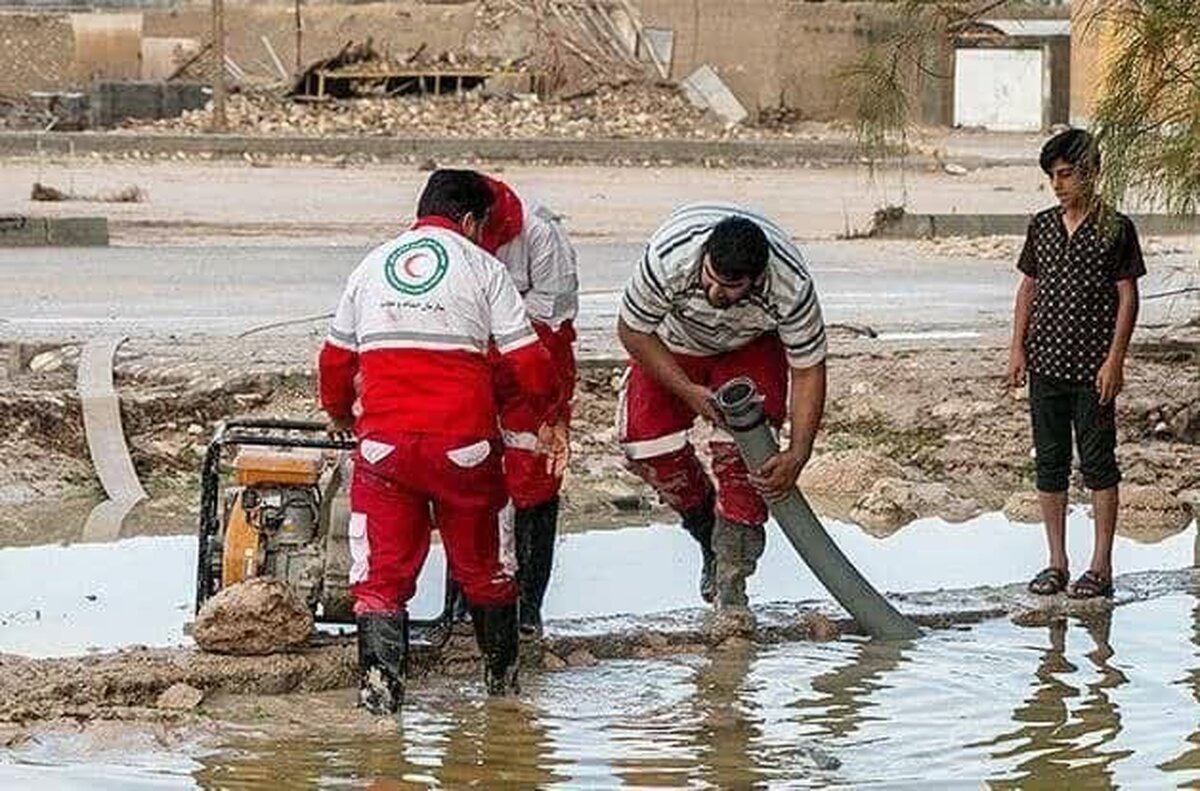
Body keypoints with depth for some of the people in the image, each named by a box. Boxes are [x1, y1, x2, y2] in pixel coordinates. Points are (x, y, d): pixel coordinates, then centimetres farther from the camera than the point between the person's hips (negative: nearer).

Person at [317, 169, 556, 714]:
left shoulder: (371, 266, 16)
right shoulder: (482, 268, 5)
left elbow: (335, 360, 22)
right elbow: (527, 363, 2)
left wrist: (338, 414, 42)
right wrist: (548, 407, 23)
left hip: (384, 441, 1)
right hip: (463, 440, -1)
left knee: (382, 568, 6)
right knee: (480, 564, 16)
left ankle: (381, 675, -12)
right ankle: (501, 673, 27)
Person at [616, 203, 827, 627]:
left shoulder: (791, 286, -39)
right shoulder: (669, 258, -41)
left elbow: (808, 370, -23)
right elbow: (633, 331, -22)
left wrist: (798, 452, -33)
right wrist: (689, 392, -26)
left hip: (752, 346, -1)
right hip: (672, 342, 1)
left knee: (744, 451, -21)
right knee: (644, 440, -14)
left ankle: (731, 585, -12)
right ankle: (708, 535, 13)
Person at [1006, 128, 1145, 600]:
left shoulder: (1115, 229, -5)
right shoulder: (1042, 226, 8)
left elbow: (1127, 297, -5)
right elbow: (1028, 287, 14)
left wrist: (1114, 360, -11)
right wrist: (1018, 349, 6)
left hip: (1093, 368, -5)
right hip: (1046, 364, 5)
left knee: (1098, 463, 0)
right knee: (1050, 463, 8)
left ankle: (1101, 566, 4)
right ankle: (1056, 564, 15)